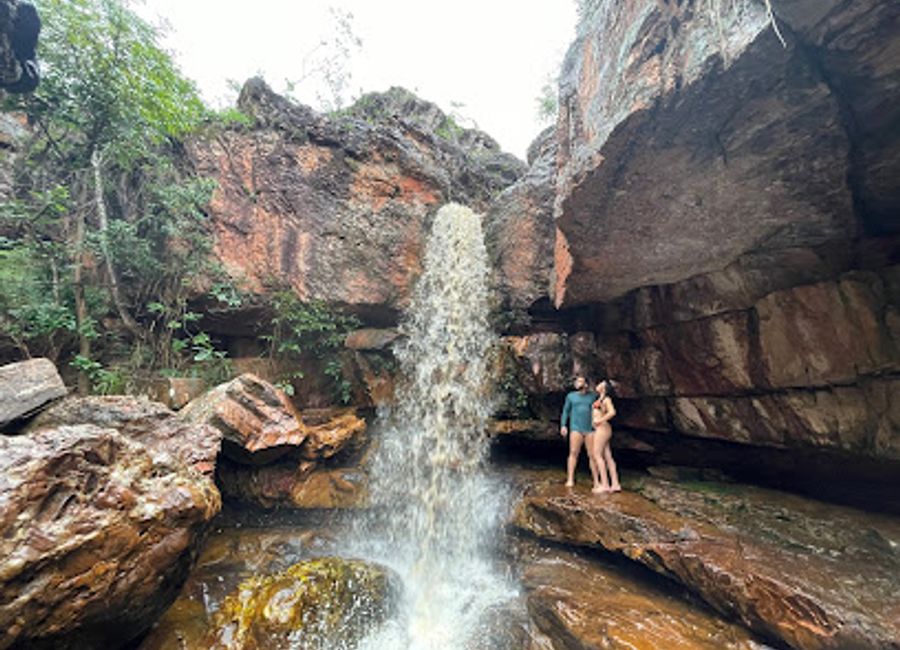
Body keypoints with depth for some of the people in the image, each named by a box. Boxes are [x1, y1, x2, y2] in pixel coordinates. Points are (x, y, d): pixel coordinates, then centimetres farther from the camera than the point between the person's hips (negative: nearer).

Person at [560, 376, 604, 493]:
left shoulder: (593, 396, 7)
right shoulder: (571, 396, 8)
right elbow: (565, 411, 9)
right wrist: (563, 425, 1)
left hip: (590, 429, 1)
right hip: (576, 428, 0)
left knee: (592, 455, 1)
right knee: (573, 452, -9)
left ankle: (596, 482, 12)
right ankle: (570, 480, -5)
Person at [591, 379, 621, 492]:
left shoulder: (606, 399, -8)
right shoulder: (600, 399, 17)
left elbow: (612, 412, -24)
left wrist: (600, 420, -17)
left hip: (602, 429, -9)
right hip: (600, 430, 9)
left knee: (597, 455, -8)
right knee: (608, 457, 7)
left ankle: (605, 485, -6)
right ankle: (615, 484, 9)